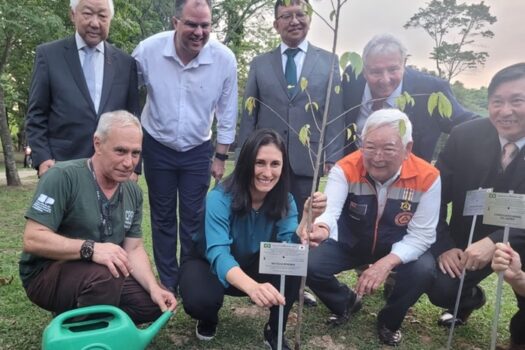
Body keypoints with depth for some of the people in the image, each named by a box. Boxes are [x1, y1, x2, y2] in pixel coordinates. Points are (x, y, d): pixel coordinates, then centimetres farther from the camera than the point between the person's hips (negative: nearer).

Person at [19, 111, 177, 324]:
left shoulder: (133, 193, 0)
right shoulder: (63, 176, -20)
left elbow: (134, 248, 0)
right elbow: (32, 239, -24)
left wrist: (154, 287, -15)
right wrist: (90, 248, -37)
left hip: (103, 273, 7)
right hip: (46, 273, -6)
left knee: (152, 303, -5)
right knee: (106, 276, -34)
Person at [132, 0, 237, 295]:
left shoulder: (224, 59, -17)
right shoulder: (148, 50, -17)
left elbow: (227, 112, -6)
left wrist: (221, 157, -3)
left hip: (198, 150, 0)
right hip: (157, 147, 1)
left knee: (193, 219, 6)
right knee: (163, 218, 10)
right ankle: (168, 283, 27)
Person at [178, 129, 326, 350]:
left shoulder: (285, 201, -16)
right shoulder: (220, 198, -29)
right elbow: (218, 254, -42)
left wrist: (308, 218, -45)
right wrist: (252, 287, -60)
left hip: (254, 266, 3)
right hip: (211, 264, -3)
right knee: (199, 299, -36)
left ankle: (275, 331, -3)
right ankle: (208, 320, 5)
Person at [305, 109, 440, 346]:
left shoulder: (427, 178, -23)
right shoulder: (346, 169, -25)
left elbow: (421, 235, -19)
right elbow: (330, 211, -38)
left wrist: (387, 263, -35)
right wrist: (321, 228, -65)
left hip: (399, 249, 0)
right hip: (350, 242, 0)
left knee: (424, 271, -29)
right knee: (308, 265, -20)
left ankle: (389, 320, 5)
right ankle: (345, 303, 16)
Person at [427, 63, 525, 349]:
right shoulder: (465, 136, -14)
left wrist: (495, 242, -37)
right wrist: (443, 246, -13)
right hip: (469, 241, 2)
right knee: (440, 291, -12)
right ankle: (470, 298, 28)